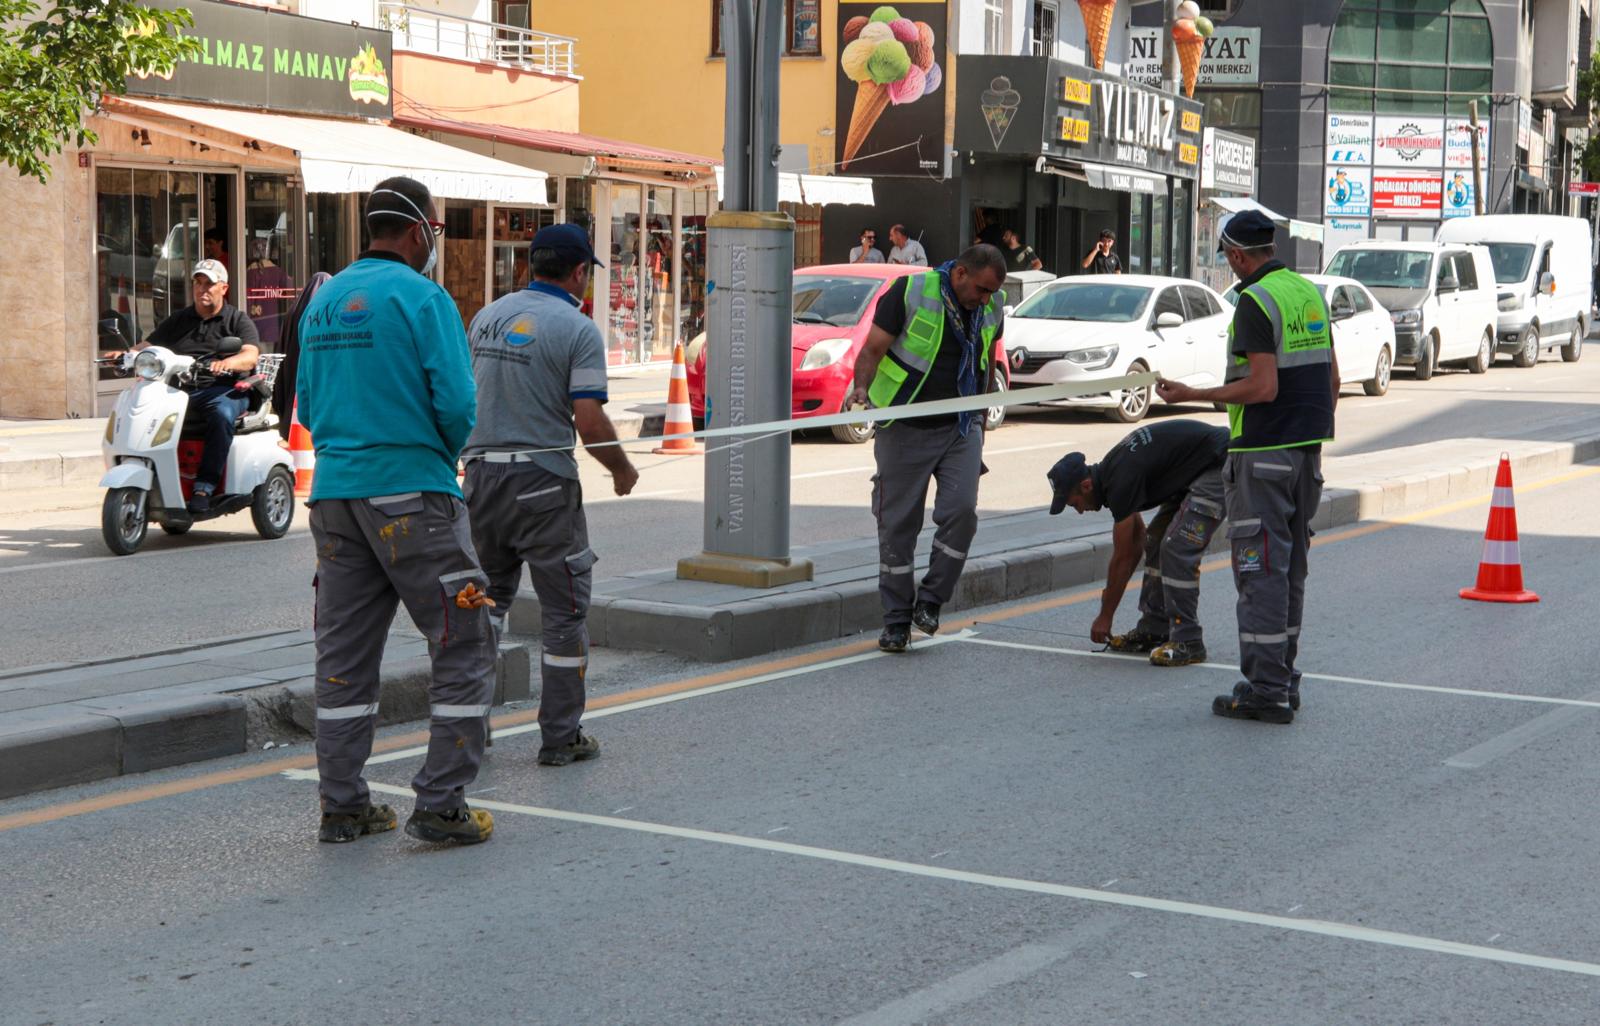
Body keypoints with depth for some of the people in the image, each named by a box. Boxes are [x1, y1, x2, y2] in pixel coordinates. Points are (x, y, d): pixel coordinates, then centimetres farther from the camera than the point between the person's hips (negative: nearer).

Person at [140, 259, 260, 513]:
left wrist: (227, 363, -29)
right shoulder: (178, 321, 25)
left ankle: (204, 487, -40)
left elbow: (251, 356, -6)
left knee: (222, 415, -38)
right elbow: (148, 346, 19)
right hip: (180, 390, 4)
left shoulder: (238, 321, 11)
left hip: (224, 390, -4)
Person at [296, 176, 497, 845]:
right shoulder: (421, 297, -10)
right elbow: (457, 404, -15)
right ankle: (440, 806, -2)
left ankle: (342, 806, 15)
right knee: (465, 646, 1)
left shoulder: (323, 300, 12)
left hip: (334, 490, 7)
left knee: (343, 655, 11)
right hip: (411, 494, -7)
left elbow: (308, 404, 16)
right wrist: (446, 453, 5)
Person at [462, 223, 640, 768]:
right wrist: (623, 469, 1)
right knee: (564, 611, 6)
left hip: (481, 472, 6)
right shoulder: (577, 330, -11)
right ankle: (560, 738, 11)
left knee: (487, 598, 19)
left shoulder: (486, 316, 8)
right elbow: (590, 422, -16)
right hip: (543, 481, -6)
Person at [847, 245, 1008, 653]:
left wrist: (980, 412, 21)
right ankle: (896, 619, 13)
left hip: (961, 427, 3)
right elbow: (873, 348, -12)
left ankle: (930, 600, 4)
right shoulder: (910, 293, -10)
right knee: (898, 523, 2)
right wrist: (862, 387, -30)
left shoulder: (991, 306, 5)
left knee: (961, 510, -15)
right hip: (907, 430, -3)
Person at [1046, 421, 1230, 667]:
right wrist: (1111, 592, 20)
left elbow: (1122, 558, -12)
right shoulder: (1111, 472, 7)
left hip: (1219, 467, -11)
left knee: (1177, 549, -15)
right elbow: (1136, 540, 19)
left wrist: (1105, 617, -2)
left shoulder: (1120, 483, -21)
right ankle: (1155, 630, 16)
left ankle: (1187, 642, -10)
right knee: (1156, 542, 11)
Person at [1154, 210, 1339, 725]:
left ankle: (1266, 691, -5)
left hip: (1263, 452, -9)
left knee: (1260, 570, -5)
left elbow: (1263, 387, -21)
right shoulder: (1310, 292, 12)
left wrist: (1191, 395, -13)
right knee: (1289, 568, 15)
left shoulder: (1256, 301, -14)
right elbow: (1332, 379, 15)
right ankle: (1282, 679, 21)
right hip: (1307, 450, 9)